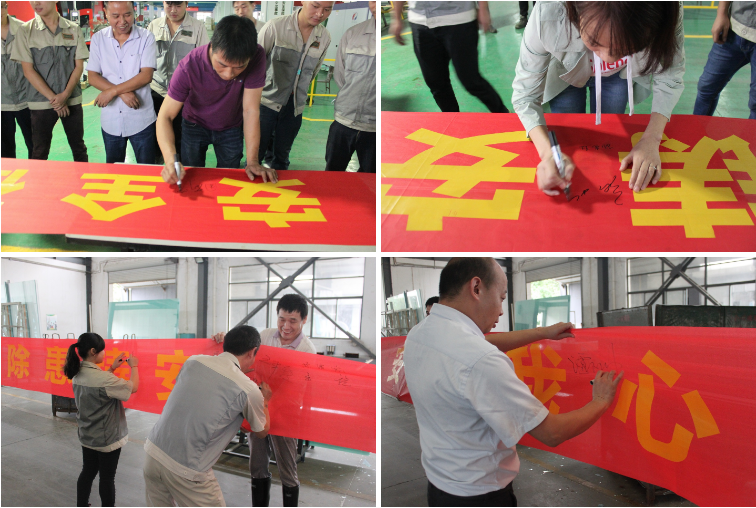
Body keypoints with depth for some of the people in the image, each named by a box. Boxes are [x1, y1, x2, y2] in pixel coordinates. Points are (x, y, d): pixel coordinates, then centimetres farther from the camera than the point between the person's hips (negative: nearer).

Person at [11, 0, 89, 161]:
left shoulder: (74, 30, 2)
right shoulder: (25, 31, -1)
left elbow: (79, 66, 2)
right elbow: (28, 70, -4)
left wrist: (65, 95, -11)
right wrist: (53, 98, -12)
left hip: (72, 100, 1)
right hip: (41, 102, -1)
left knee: (78, 148, 9)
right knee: (39, 152, 4)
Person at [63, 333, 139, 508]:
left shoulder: (78, 374, -3)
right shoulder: (102, 378, -29)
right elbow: (133, 387, -19)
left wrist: (112, 368, 10)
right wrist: (134, 366, -4)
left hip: (87, 436, 8)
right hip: (107, 438, -8)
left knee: (88, 472, 20)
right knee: (107, 477, 7)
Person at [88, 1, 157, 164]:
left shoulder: (146, 38, -4)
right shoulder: (98, 39, 3)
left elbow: (146, 76, -12)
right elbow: (92, 77, -1)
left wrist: (113, 91, -16)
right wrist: (123, 93, -16)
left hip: (141, 120, -3)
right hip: (111, 121, 3)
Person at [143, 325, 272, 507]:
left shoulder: (193, 361, 3)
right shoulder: (248, 390, -10)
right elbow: (261, 432, 8)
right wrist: (265, 401, 27)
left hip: (153, 451, 6)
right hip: (186, 470, -6)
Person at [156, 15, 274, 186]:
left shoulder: (257, 57, -33)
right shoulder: (189, 66, -34)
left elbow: (251, 110, -28)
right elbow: (165, 116, -30)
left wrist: (252, 161, -29)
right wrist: (170, 160, -47)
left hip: (231, 129, 1)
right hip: (195, 126, -1)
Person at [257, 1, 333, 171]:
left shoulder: (325, 37, 0)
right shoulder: (275, 27, -14)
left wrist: (298, 91, 12)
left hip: (294, 107, 4)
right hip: (267, 102, -4)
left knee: (281, 157, 12)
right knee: (256, 152, 1)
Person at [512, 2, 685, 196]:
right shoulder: (548, 16, -46)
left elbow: (669, 78, -22)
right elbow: (525, 94, -34)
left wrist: (651, 139, -37)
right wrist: (547, 151, -51)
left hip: (618, 77, 1)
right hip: (565, 75, -1)